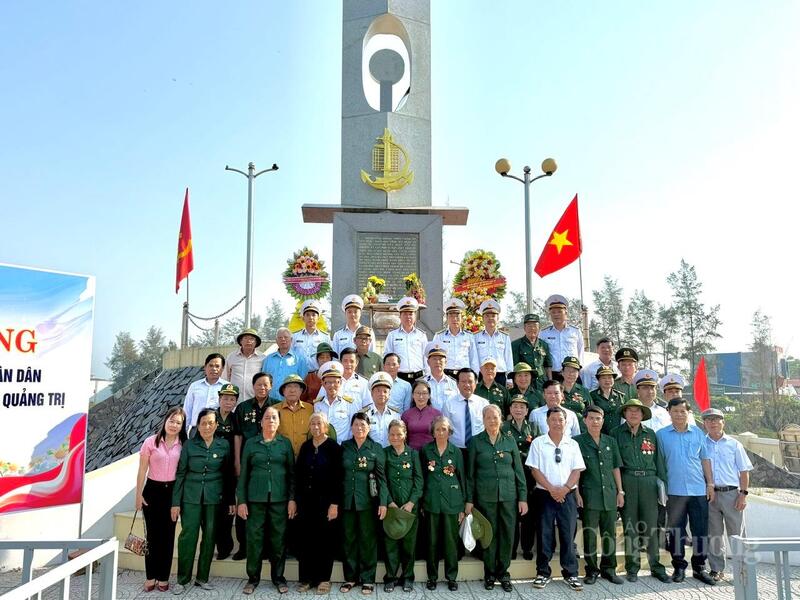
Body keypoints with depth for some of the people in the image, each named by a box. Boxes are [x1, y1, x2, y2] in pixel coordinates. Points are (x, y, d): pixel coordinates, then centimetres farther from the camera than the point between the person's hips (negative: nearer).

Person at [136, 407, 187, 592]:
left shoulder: (183, 445, -1)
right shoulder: (151, 442, -5)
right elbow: (142, 470, -1)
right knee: (153, 534, 5)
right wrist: (139, 494, -2)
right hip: (153, 490, -1)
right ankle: (151, 576, 17)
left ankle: (163, 577, 17)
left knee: (168, 535, 7)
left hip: (173, 492, 1)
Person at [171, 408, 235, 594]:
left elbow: (228, 474, 6)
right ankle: (182, 580, 10)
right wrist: (176, 502, -2)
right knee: (188, 536, -4)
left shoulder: (223, 446, 2)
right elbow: (180, 474, 1)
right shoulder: (189, 445, 0)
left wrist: (231, 500, 4)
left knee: (209, 537, 6)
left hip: (214, 498, 1)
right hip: (191, 497, -1)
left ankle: (202, 578, 21)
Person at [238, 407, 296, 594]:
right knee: (254, 538, 2)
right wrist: (241, 500, 0)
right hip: (255, 498, 0)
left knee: (279, 538, 5)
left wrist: (292, 499, -2)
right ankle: (253, 577, 18)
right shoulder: (251, 443, 5)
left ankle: (278, 577, 20)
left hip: (280, 498, 0)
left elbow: (292, 473, 5)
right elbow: (244, 474, 6)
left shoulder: (285, 443, 5)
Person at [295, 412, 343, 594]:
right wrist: (295, 500, 5)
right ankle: (306, 578, 19)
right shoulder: (305, 447, 7)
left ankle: (323, 579, 15)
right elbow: (297, 474, 9)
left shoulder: (334, 447, -7)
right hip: (306, 500, 4)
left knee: (325, 540, 4)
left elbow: (338, 477, -10)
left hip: (326, 501, -4)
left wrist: (335, 503, -14)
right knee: (305, 539, 7)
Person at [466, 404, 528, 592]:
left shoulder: (510, 441, 6)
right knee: (489, 534, 5)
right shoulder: (475, 442, 1)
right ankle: (489, 573, 21)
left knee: (508, 534, 4)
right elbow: (470, 473, 2)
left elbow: (519, 470, 6)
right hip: (485, 496, -1)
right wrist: (469, 500, -1)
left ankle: (503, 572, 21)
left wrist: (523, 497, 2)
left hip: (509, 495, 2)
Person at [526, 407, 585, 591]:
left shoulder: (572, 444, 6)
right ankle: (543, 573, 16)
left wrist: (564, 489, -11)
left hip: (567, 495, 2)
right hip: (545, 494, -1)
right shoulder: (538, 443, -1)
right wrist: (551, 489, -12)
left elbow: (577, 470, 3)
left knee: (568, 535, 5)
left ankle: (571, 574, 16)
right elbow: (535, 470, -4)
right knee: (545, 535, 4)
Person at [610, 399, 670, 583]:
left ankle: (656, 566, 13)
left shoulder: (650, 434, 12)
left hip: (648, 481, 1)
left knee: (651, 525, 2)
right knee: (630, 525, 4)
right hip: (627, 481, -1)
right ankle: (632, 568, 14)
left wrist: (662, 481, 6)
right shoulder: (617, 433, 5)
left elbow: (658, 459, 12)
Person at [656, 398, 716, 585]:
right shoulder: (661, 435, 2)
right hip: (675, 491, -2)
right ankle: (679, 566, 17)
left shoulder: (698, 433, 8)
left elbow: (705, 459, 12)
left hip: (699, 489, 2)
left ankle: (699, 567, 18)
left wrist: (710, 483, 6)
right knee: (676, 530, 5)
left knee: (701, 529, 5)